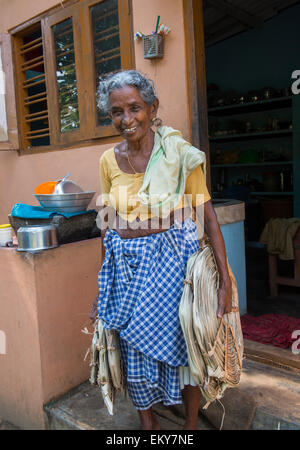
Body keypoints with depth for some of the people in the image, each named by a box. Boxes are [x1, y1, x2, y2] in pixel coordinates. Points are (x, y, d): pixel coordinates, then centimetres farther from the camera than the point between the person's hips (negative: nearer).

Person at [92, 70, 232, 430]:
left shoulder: (178, 153, -9)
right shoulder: (109, 160, 2)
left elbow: (208, 217, -11)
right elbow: (109, 224, 8)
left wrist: (225, 280, -16)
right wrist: (103, 283, 11)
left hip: (171, 259, -3)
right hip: (126, 263, 4)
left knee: (182, 344, 10)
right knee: (135, 350, 15)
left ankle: (191, 421, 38)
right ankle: (147, 422, 40)